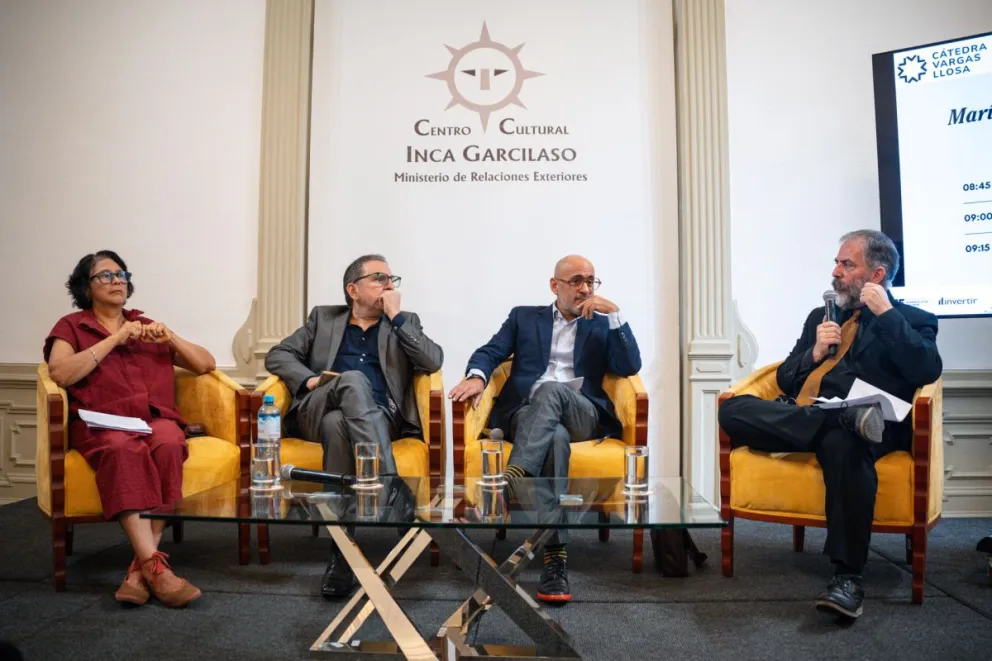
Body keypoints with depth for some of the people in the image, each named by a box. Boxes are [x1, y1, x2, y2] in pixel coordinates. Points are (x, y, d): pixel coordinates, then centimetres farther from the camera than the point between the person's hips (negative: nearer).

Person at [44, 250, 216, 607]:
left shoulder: (147, 326, 23)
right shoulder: (71, 326, 15)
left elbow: (206, 364, 18)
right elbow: (60, 374, -8)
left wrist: (170, 338, 3)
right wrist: (115, 339, -9)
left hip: (155, 419, 2)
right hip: (101, 424, -2)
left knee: (169, 445, -35)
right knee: (124, 451, -39)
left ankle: (142, 567, -35)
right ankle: (156, 565, -44)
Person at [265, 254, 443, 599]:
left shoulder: (405, 322, 20)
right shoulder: (324, 317, 22)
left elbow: (434, 361, 1)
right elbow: (277, 355, 14)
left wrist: (395, 317, 0)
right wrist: (310, 380, -6)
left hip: (379, 417, 0)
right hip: (318, 412, 0)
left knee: (338, 422, -36)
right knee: (353, 380, -35)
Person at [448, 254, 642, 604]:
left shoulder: (603, 325, 21)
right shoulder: (524, 316, 21)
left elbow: (630, 367, 4)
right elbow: (490, 351, 8)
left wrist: (614, 313, -2)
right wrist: (477, 376, -15)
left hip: (582, 415, 0)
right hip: (527, 412, 0)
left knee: (551, 390, -36)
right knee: (555, 437, -37)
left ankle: (508, 483, -50)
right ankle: (556, 559, -43)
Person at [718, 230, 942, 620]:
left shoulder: (914, 320, 14)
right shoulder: (820, 317, 27)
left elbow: (927, 372, -7)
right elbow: (785, 381, 21)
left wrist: (886, 314, -6)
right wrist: (815, 352, 2)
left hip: (852, 430, -4)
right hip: (802, 418, 5)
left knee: (843, 442, -40)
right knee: (732, 409, -23)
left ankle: (848, 576, -31)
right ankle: (847, 416, -31)